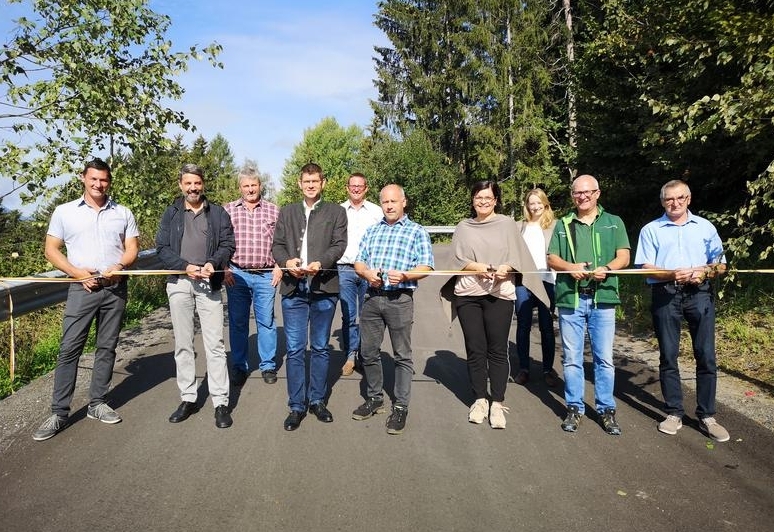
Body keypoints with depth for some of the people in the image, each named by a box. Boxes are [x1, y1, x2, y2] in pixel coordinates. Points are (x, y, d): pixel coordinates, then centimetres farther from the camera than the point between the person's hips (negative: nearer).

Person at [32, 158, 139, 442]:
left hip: (116, 288, 2)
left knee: (107, 347, 8)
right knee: (69, 348, -4)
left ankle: (97, 403, 18)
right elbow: (51, 250, 4)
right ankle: (59, 412, 3)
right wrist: (77, 272, -11)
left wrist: (119, 266, -14)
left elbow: (132, 247, 7)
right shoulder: (64, 212, 5)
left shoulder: (123, 213, 9)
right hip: (82, 288, -2)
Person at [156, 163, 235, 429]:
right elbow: (162, 247, 3)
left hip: (209, 284, -2)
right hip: (179, 283, 2)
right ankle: (188, 399, 19)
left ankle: (221, 402, 2)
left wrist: (213, 263, -17)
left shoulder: (218, 213, 7)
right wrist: (185, 266, -13)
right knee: (183, 344, 8)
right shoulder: (171, 214, 10)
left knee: (214, 343, -4)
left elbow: (228, 245, 3)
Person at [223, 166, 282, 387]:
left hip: (265, 275, -1)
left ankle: (268, 366, 16)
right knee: (237, 322, 7)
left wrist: (278, 267, -3)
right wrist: (224, 268, -1)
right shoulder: (228, 210, 7)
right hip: (236, 274, 1)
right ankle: (239, 367, 19)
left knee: (266, 321, 4)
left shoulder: (273, 210, 6)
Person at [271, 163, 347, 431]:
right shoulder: (287, 212, 17)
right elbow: (277, 244, 9)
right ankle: (296, 406, 12)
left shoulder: (336, 212, 9)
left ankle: (317, 400, 23)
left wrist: (320, 263, -20)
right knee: (294, 349, 2)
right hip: (293, 288, 1)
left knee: (320, 348, 9)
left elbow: (339, 244, -2)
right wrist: (286, 261, -13)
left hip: (323, 288, -1)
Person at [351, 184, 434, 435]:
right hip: (372, 298, 5)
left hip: (400, 299, -4)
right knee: (368, 352, 10)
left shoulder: (417, 231, 3)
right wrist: (367, 273, -10)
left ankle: (400, 407, 12)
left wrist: (404, 275, -23)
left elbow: (426, 268, -5)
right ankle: (374, 398, 27)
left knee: (402, 355, 2)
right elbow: (358, 262, 12)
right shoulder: (371, 231, 17)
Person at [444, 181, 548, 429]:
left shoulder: (507, 224, 7)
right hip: (468, 295, 2)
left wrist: (506, 268, -16)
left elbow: (518, 257, 3)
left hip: (500, 294, -1)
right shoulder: (463, 227, 11)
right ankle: (480, 399, 17)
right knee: (475, 350, 5)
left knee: (497, 350, -1)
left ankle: (497, 403, 8)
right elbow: (456, 259, 4)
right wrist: (475, 267, -14)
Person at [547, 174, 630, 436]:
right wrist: (570, 267, -14)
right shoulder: (563, 225, 13)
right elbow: (551, 259, 7)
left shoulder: (613, 223, 10)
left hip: (602, 299, -1)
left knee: (604, 357, 3)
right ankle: (574, 408, 17)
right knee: (571, 358, 6)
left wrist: (606, 269, -19)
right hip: (570, 299, 1)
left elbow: (623, 256, 2)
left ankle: (606, 410, 14)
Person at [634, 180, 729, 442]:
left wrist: (704, 272, -10)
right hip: (665, 295, -1)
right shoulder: (651, 230, 7)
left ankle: (707, 416, 10)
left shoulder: (705, 227, 12)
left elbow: (720, 264, 12)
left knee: (706, 356, 0)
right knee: (668, 356, 4)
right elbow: (646, 268, -1)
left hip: (700, 294, 1)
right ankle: (674, 413, 14)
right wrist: (673, 274, -19)